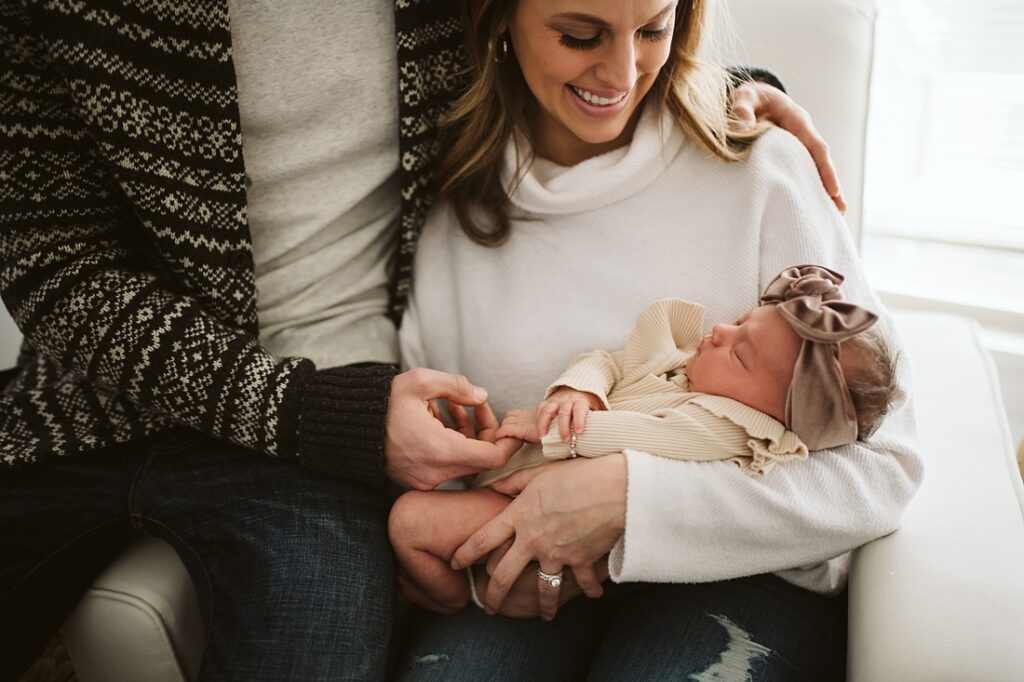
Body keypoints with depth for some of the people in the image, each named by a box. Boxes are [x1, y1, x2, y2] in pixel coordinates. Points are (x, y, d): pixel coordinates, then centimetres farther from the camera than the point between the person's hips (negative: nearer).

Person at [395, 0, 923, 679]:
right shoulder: (449, 200, 0)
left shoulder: (760, 171, -8)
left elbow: (883, 468, -11)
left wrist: (631, 494, -22)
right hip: (523, 567, 2)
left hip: (739, 567, -1)